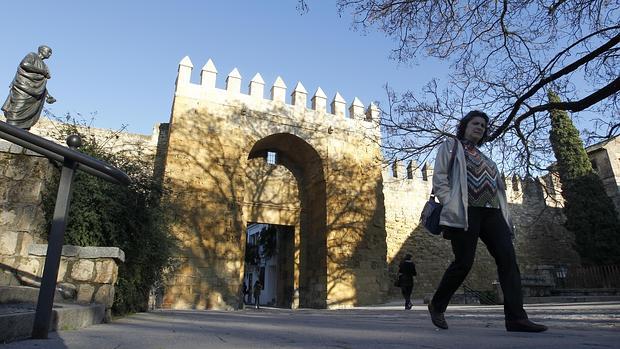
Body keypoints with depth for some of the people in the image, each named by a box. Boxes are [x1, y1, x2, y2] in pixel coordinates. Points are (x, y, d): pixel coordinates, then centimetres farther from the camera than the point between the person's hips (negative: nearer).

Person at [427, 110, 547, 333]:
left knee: (508, 258, -9)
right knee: (464, 262, -9)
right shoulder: (451, 146, 13)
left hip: (491, 212, 6)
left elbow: (496, 188, 25)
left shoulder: (484, 158, 31)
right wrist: (451, 207, -12)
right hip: (466, 211, -6)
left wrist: (504, 216, 11)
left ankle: (516, 317, -8)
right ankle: (437, 305, 9)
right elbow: (439, 179, 1)